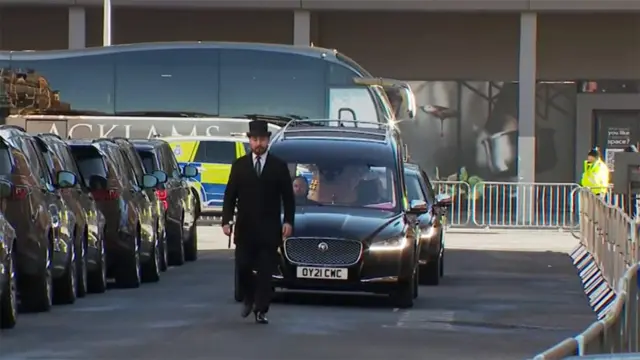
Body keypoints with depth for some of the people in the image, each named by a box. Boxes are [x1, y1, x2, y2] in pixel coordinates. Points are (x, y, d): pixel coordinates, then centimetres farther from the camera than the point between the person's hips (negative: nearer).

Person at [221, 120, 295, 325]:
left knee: (266, 272, -2)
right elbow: (230, 195, 5)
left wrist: (288, 221, -6)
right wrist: (226, 220, -6)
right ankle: (249, 297, 25)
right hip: (245, 228, 1)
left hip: (269, 229, -1)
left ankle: (261, 311, 3)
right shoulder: (239, 165, 6)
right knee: (243, 267, -2)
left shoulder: (279, 166, 4)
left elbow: (288, 197, 5)